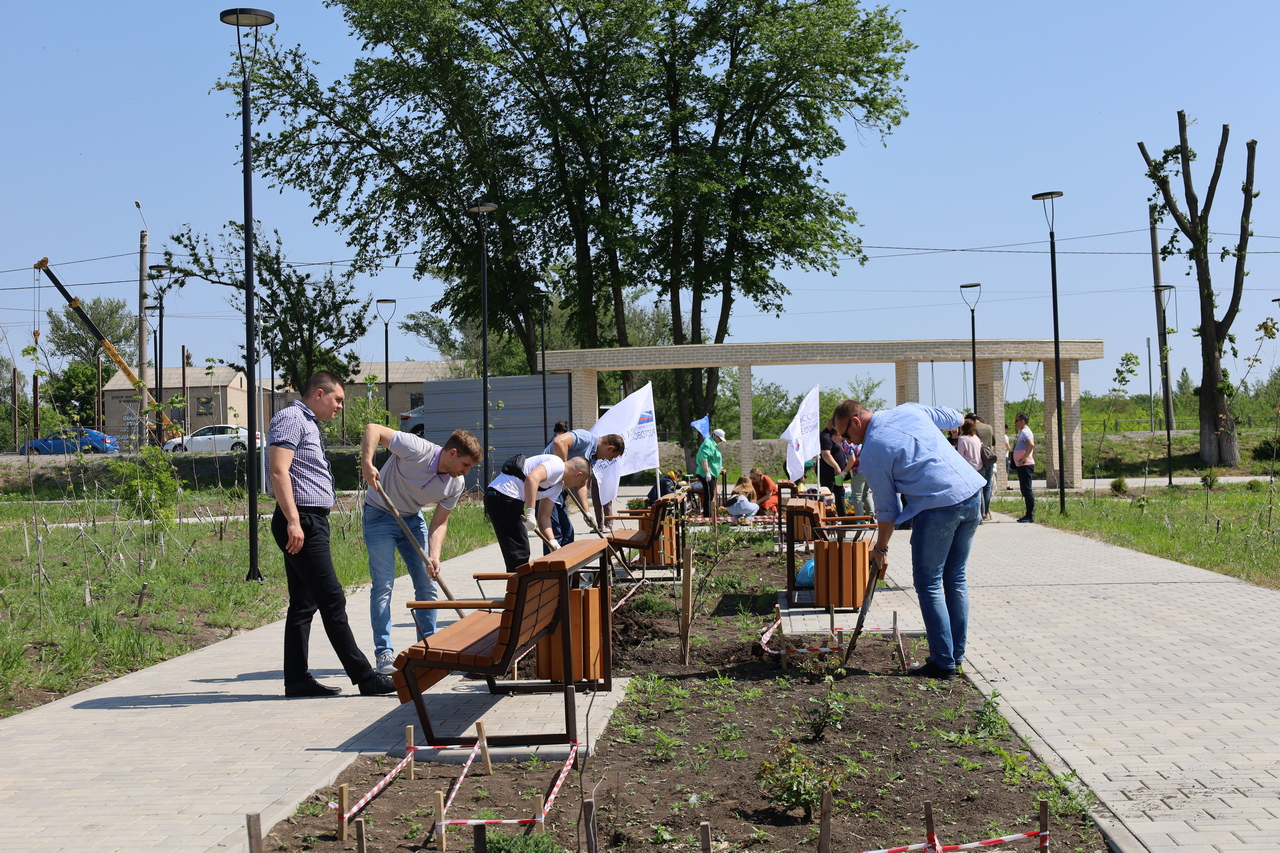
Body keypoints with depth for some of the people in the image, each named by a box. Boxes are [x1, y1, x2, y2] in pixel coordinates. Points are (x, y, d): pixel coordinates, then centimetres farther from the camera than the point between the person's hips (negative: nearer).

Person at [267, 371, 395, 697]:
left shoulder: (309, 424, 23)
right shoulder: (290, 419, -9)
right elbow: (278, 471, -19)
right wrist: (293, 521, -25)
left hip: (311, 523, 11)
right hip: (301, 522, -11)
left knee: (304, 604, 10)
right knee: (332, 600, -8)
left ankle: (297, 679, 13)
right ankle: (364, 676, -6)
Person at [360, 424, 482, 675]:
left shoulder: (456, 485, -10)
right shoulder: (416, 450, -28)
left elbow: (440, 522, -5)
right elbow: (373, 429, -27)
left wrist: (434, 556, -20)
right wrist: (367, 463, -41)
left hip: (412, 519, 6)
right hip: (380, 514, -6)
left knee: (427, 584, 4)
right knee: (383, 585, -9)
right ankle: (383, 653, -2)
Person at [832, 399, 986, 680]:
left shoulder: (872, 452, -5)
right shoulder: (910, 409, 13)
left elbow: (886, 509, 1)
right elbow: (954, 418, 29)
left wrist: (880, 549, 15)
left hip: (938, 507, -8)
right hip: (972, 493, 8)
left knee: (928, 584, 5)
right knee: (955, 578, 17)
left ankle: (943, 663, 5)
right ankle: (957, 656, 23)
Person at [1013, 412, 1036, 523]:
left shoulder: (1025, 432, -12)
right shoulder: (1023, 432, 20)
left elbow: (1031, 444, -30)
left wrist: (1024, 458, -23)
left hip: (1025, 465, -11)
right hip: (1022, 466, 11)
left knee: (1027, 490, -10)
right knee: (1025, 490, 12)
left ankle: (1030, 516, -9)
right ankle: (1029, 515, 16)